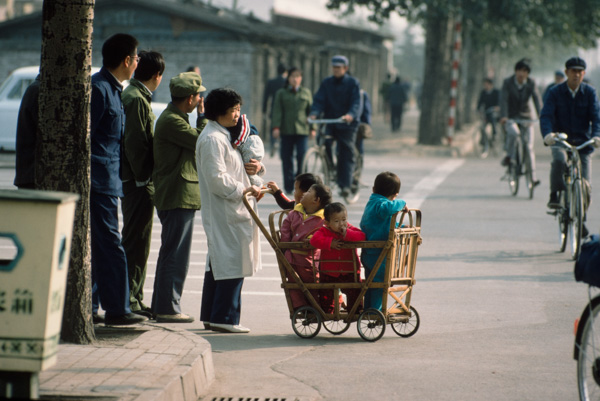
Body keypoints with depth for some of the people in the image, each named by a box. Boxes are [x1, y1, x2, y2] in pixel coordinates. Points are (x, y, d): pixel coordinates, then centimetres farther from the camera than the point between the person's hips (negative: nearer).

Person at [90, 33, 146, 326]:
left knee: (96, 245, 11)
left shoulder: (112, 88, 17)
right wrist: (87, 177, -19)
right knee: (109, 244, -8)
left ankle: (88, 307, 15)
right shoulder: (98, 88, -14)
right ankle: (116, 309, -6)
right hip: (100, 180, -10)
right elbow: (85, 136, -17)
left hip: (107, 179, 10)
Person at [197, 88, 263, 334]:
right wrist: (244, 190, -17)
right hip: (224, 213, -11)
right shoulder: (212, 139, -15)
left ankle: (211, 316, 19)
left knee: (218, 263, 13)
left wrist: (255, 166, 7)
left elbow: (231, 168, 27)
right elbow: (217, 179, -21)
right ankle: (225, 318, -6)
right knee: (233, 264, -9)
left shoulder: (224, 136, 18)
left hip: (233, 210, 11)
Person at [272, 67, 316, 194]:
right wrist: (276, 127, -8)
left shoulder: (306, 93, 14)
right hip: (286, 131, 0)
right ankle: (288, 187, 7)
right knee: (287, 159, 0)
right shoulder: (281, 93, 10)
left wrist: (312, 128, 7)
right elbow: (277, 111, 3)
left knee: (302, 156, -13)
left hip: (302, 130, 0)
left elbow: (310, 111, 14)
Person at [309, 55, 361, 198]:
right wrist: (314, 113, -20)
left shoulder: (352, 83, 0)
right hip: (329, 122, 3)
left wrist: (351, 115, -32)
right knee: (325, 150, -8)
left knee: (346, 154, -8)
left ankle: (345, 185, -11)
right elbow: (319, 100, 1)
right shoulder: (326, 83, 9)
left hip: (346, 124, -3)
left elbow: (356, 102, -11)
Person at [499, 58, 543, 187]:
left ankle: (532, 176, -1)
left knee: (528, 146, -6)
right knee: (513, 132, -35)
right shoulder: (508, 82, -11)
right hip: (510, 117, -2)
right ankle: (509, 156, -9)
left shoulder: (531, 84, -6)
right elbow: (503, 100, -21)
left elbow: (537, 99, -16)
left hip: (525, 117, 2)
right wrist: (503, 116, -36)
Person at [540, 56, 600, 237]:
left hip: (583, 141, 1)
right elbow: (546, 115, -14)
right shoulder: (555, 92, -4)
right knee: (559, 160, -36)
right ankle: (554, 196, -20)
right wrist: (547, 134, -34)